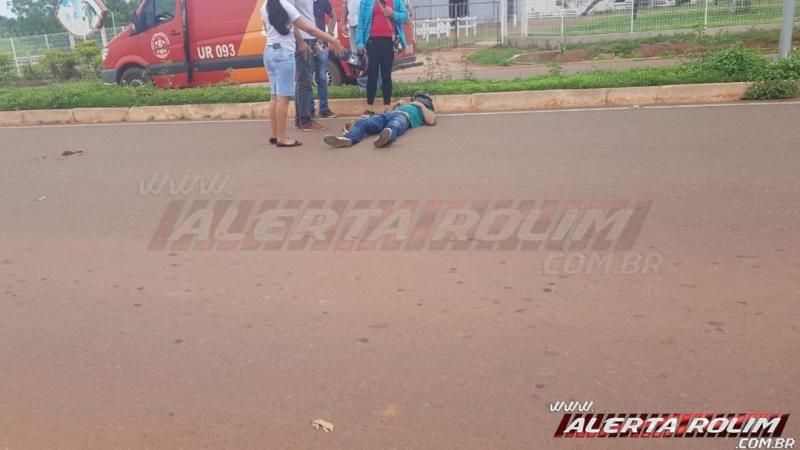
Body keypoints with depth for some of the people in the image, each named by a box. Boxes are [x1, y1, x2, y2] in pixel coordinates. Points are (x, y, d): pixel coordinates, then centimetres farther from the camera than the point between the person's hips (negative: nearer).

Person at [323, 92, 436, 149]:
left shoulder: (426, 111, 33)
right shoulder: (406, 105, 48)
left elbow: (431, 121, 9)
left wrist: (421, 106, 14)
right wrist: (397, 104, 29)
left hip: (405, 117, -5)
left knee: (394, 126, -45)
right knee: (362, 122, -27)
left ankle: (388, 135, -78)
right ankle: (347, 138, -53)